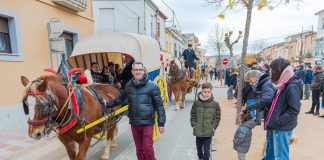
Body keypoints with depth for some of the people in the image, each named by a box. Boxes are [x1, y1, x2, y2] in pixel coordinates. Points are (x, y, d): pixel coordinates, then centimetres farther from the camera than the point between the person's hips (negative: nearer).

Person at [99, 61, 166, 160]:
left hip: (147, 122, -4)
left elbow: (159, 105, -8)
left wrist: (161, 123, -9)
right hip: (134, 123, 4)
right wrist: (107, 104, 12)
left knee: (148, 148, 0)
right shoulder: (128, 85, 2)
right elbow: (121, 99, 18)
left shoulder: (152, 86, -11)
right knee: (139, 149, 16)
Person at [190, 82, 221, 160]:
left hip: (208, 132, -2)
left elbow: (217, 117, -1)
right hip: (198, 131, 2)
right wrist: (194, 125, -5)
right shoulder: (196, 102, -7)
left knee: (206, 150, 3)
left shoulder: (215, 104, -9)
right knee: (199, 147, 23)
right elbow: (192, 116, 1)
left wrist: (213, 128, -6)